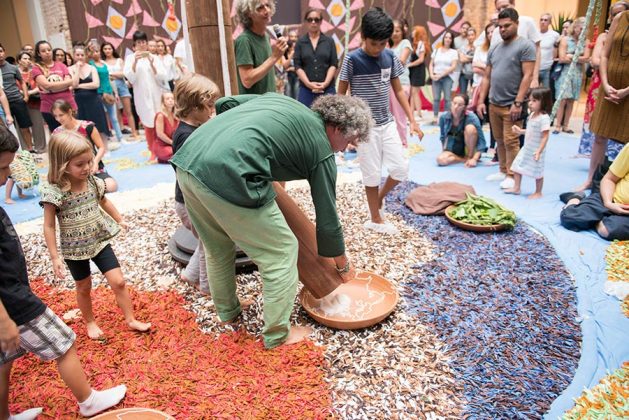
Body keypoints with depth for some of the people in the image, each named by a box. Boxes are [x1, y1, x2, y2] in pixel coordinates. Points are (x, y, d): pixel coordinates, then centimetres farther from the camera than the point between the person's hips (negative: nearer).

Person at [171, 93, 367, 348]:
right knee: (282, 252, 9)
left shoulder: (279, 99, 25)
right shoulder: (321, 148, 7)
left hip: (188, 160, 9)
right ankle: (277, 335, 22)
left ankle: (227, 311, 48)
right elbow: (327, 220, 11)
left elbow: (224, 103, 25)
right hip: (227, 176, -8)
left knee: (218, 247, 28)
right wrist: (344, 267, 26)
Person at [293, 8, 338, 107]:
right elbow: (297, 66, 2)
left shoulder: (329, 41, 9)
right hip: (306, 88, 0)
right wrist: (308, 83, -11)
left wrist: (325, 83, -10)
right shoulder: (300, 42, 8)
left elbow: (334, 64, 3)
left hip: (327, 88, 0)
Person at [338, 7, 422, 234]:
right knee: (372, 173, 3)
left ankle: (379, 198, 29)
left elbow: (398, 90, 9)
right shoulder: (352, 59, -11)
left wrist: (412, 120, 4)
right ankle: (376, 219, 18)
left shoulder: (390, 57, 2)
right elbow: (341, 94, -4)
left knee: (401, 168, 2)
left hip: (388, 123, 5)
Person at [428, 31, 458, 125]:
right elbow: (431, 65, 14)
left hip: (447, 77, -2)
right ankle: (435, 118, -3)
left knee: (447, 98, -7)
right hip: (436, 77, 2)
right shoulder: (436, 50, 14)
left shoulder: (454, 52, 5)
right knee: (436, 98, -4)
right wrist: (431, 75, -4)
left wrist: (441, 75, -12)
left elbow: (453, 67, -5)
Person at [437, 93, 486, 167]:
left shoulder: (472, 118, -20)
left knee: (470, 128, -29)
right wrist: (445, 151, 2)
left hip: (470, 150, -2)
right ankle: (466, 159, -7)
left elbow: (481, 141, -21)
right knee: (440, 159, -30)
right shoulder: (443, 117, -11)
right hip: (453, 150, 2)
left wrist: (474, 159, -29)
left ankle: (470, 157, -12)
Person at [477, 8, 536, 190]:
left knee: (511, 142, -4)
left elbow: (527, 76, -12)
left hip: (511, 105, -6)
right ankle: (503, 171, 23)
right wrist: (481, 101, 7)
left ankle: (511, 175, 5)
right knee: (500, 141, 13)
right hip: (493, 104, 6)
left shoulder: (525, 46, -5)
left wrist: (518, 102, -18)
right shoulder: (494, 50, 14)